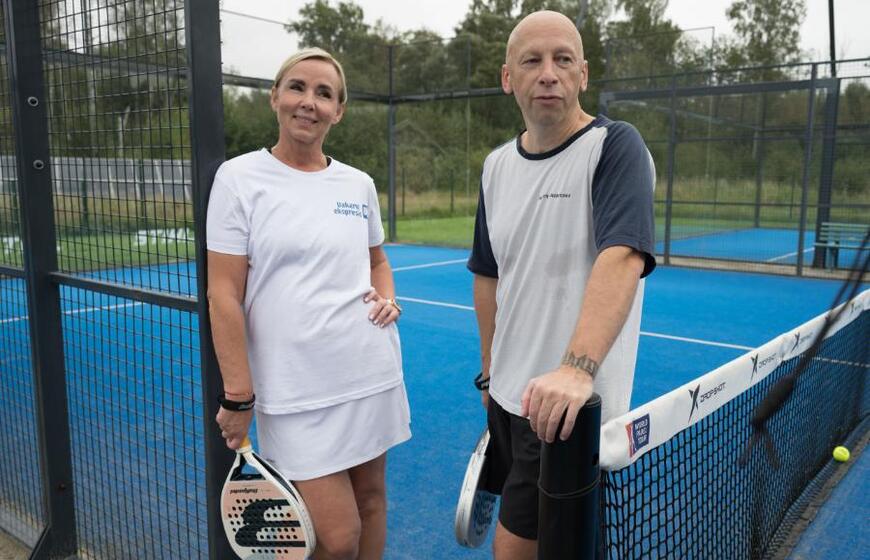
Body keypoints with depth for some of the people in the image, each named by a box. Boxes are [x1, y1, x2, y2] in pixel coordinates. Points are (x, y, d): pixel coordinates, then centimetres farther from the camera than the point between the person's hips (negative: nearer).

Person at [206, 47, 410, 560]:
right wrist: (238, 397, -11)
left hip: (373, 373, 5)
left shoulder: (359, 184, 6)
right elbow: (224, 295, -8)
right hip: (296, 392, -4)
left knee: (371, 496, 15)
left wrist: (388, 299, 0)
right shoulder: (239, 177, -6)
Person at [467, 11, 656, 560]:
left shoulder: (615, 147, -14)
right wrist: (491, 371, 14)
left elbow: (622, 258, -30)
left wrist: (577, 367, -43)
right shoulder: (497, 165, 6)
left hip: (568, 407, -6)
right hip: (509, 396, 7)